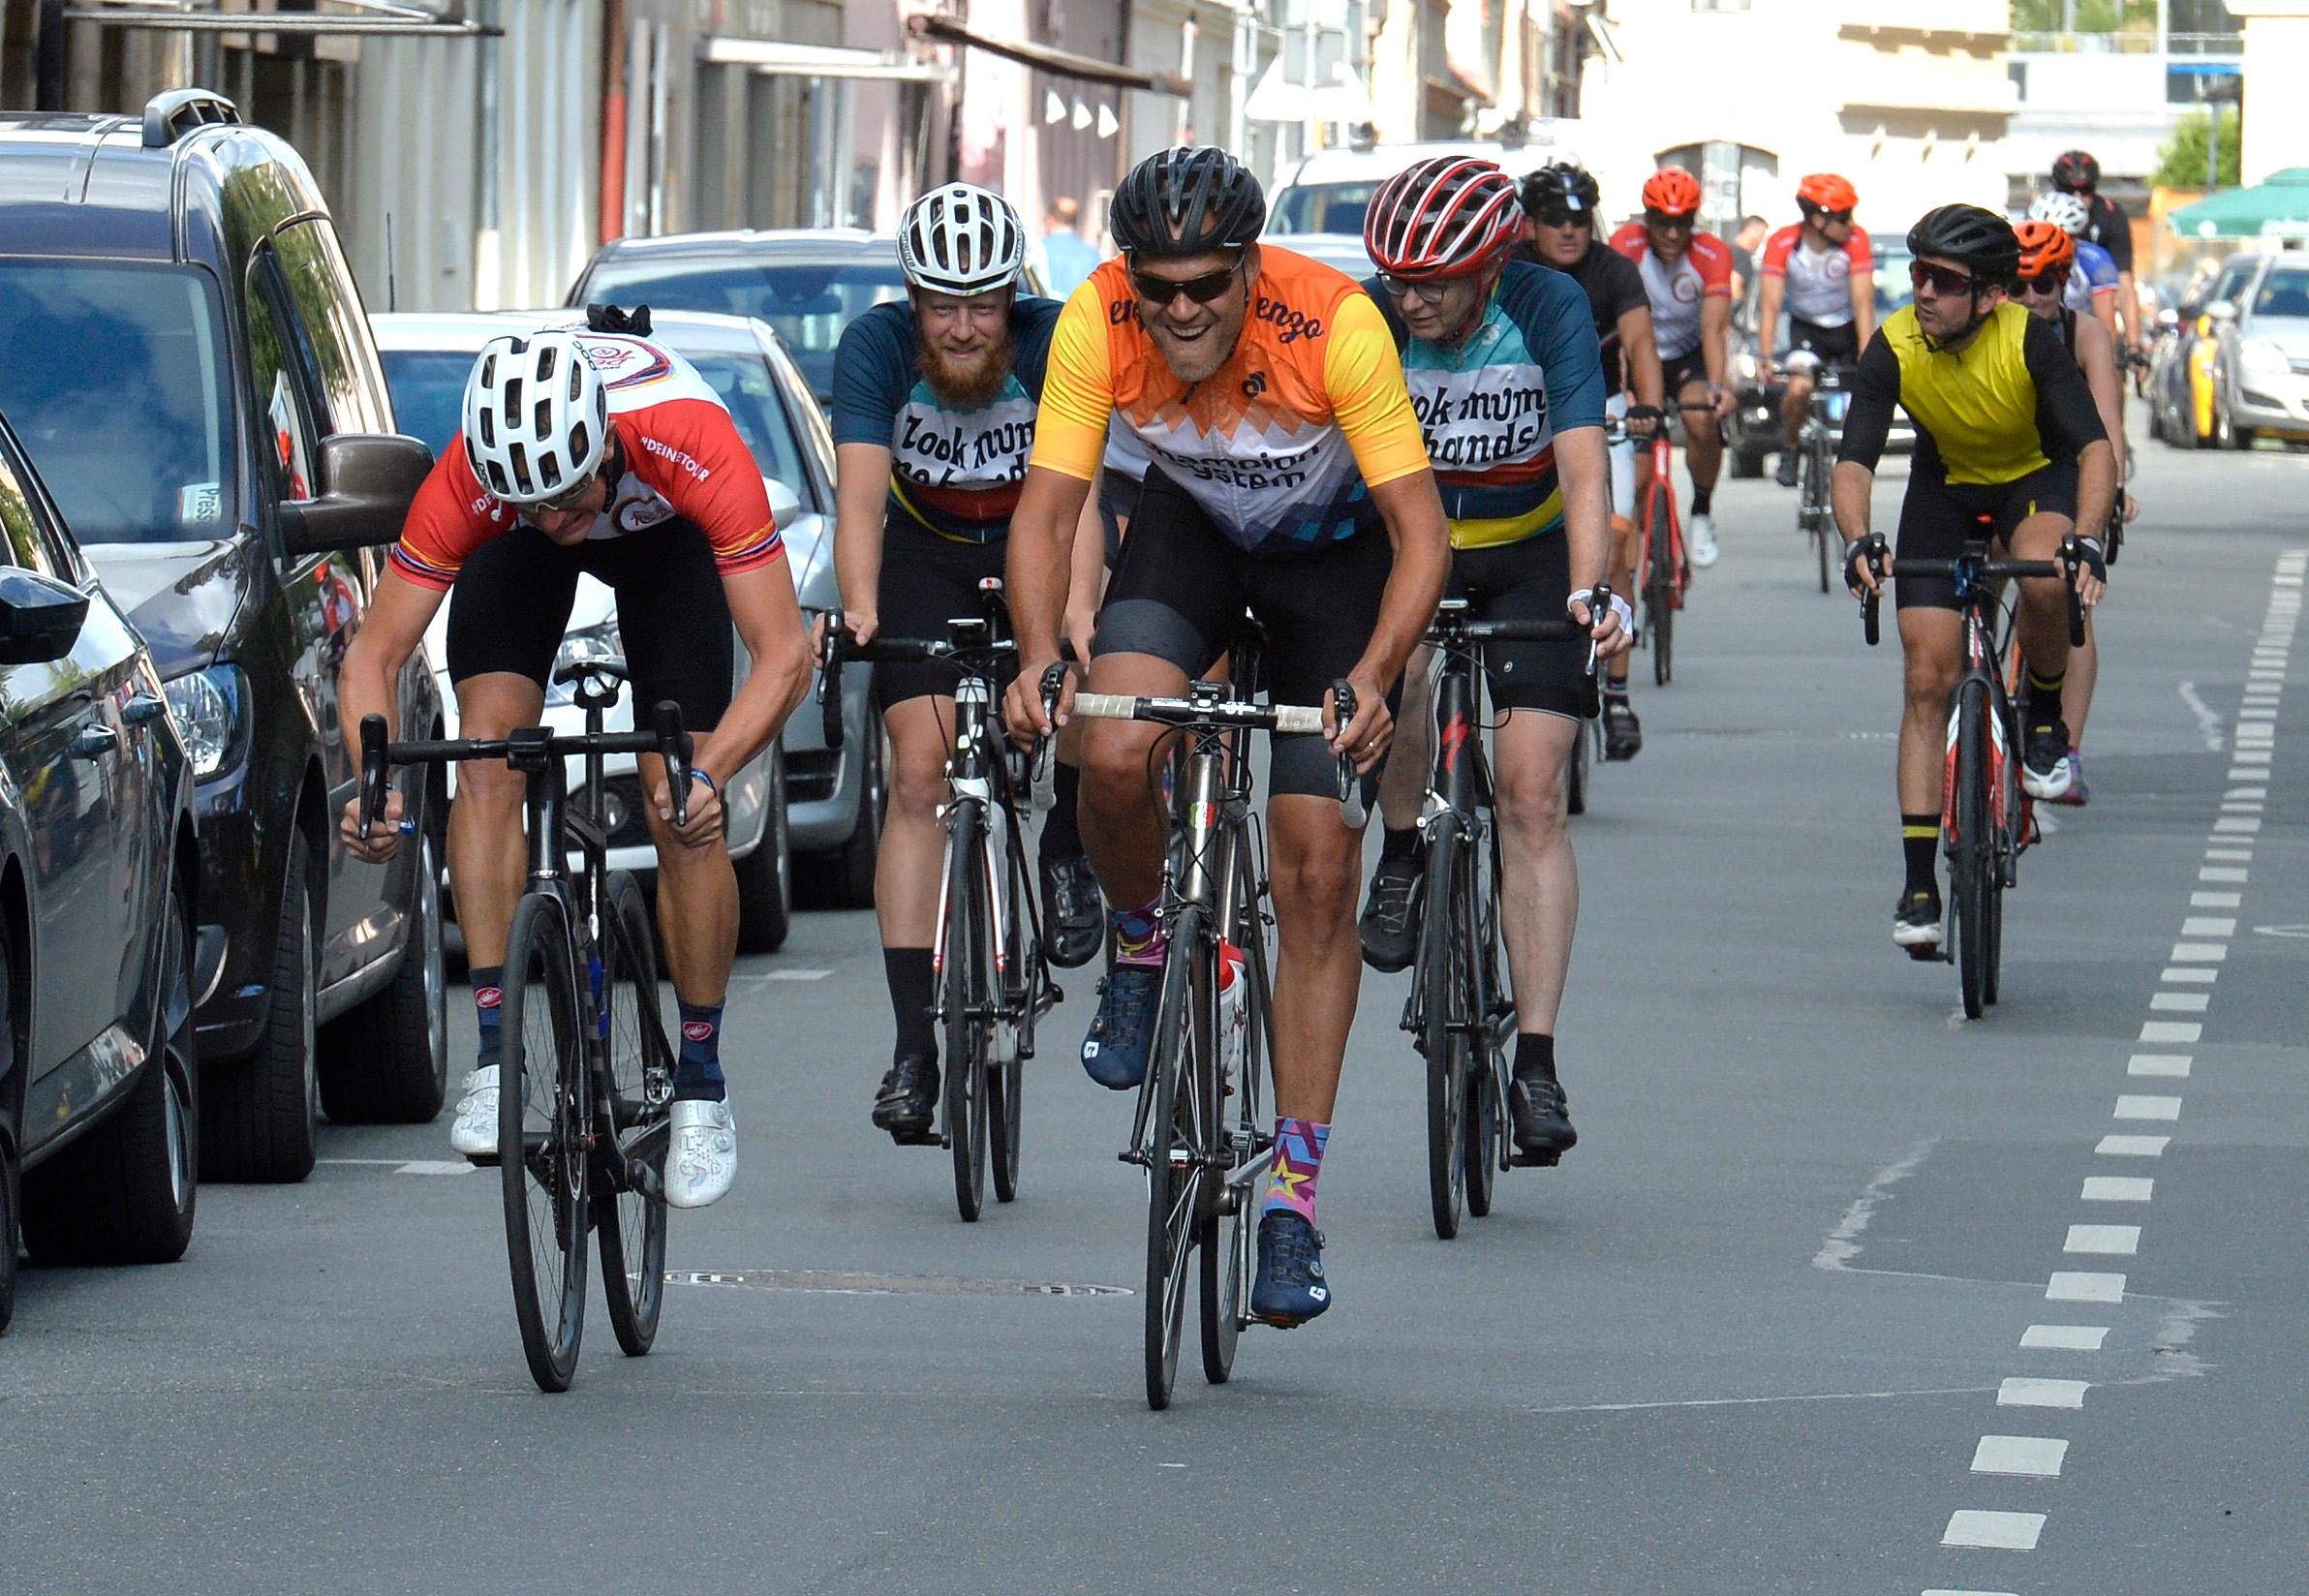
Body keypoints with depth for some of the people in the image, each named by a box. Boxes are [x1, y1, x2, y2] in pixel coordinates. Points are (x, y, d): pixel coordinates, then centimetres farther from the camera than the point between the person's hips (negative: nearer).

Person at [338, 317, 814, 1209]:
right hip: (513, 560, 1)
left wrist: (708, 773, -55)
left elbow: (784, 654, -41)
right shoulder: (466, 484, -38)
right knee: (488, 751, -22)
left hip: (661, 528, -1)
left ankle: (700, 1080, 5)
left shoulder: (692, 444, -43)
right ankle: (496, 1052, -19)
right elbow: (374, 657, -32)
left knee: (681, 810, -10)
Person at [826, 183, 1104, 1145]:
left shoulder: (1055, 343, -27)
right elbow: (861, 491, -33)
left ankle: (1068, 845, 2)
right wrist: (858, 608, -51)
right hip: (927, 551, 1)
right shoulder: (875, 346, -24)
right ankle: (913, 1046, -12)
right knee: (919, 774, -13)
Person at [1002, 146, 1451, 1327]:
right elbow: (1046, 511, -22)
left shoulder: (1334, 322, -34)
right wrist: (1038, 656, -40)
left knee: (1316, 870, -7)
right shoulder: (1097, 324, -28)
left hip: (1331, 546, -2)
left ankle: (1293, 1198, -1)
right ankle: (1141, 952, 7)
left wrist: (1373, 678, -46)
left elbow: (1420, 532, -31)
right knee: (1114, 756, -27)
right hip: (1189, 529, 2)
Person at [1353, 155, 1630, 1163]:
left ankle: (1536, 1062, -12)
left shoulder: (1550, 311, -22)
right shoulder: (1368, 318, -20)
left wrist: (1589, 595, -45)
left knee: (1532, 794, -12)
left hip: (1526, 554, 0)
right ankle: (1402, 858, -8)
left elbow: (1583, 471, -28)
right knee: (1395, 663, -36)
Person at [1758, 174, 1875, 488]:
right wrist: (1765, 357, -37)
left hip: (1847, 326, 0)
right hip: (1806, 327, 0)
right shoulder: (1783, 244, -23)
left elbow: (1864, 302, -27)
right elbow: (1770, 303, -26)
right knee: (1799, 389, -24)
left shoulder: (1855, 240, -23)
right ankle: (1789, 451, 2)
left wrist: (1866, 357, -35)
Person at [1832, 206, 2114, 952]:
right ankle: (1919, 884, -4)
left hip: (2038, 476, -2)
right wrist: (1858, 540, -49)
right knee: (1928, 676, -8)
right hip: (1945, 485, 2)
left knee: (2043, 579, -36)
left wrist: (2088, 540, -53)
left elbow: (2095, 448, -36)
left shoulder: (2028, 340, -30)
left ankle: (2045, 720, -4)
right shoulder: (1893, 349, -25)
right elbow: (1853, 463, -29)